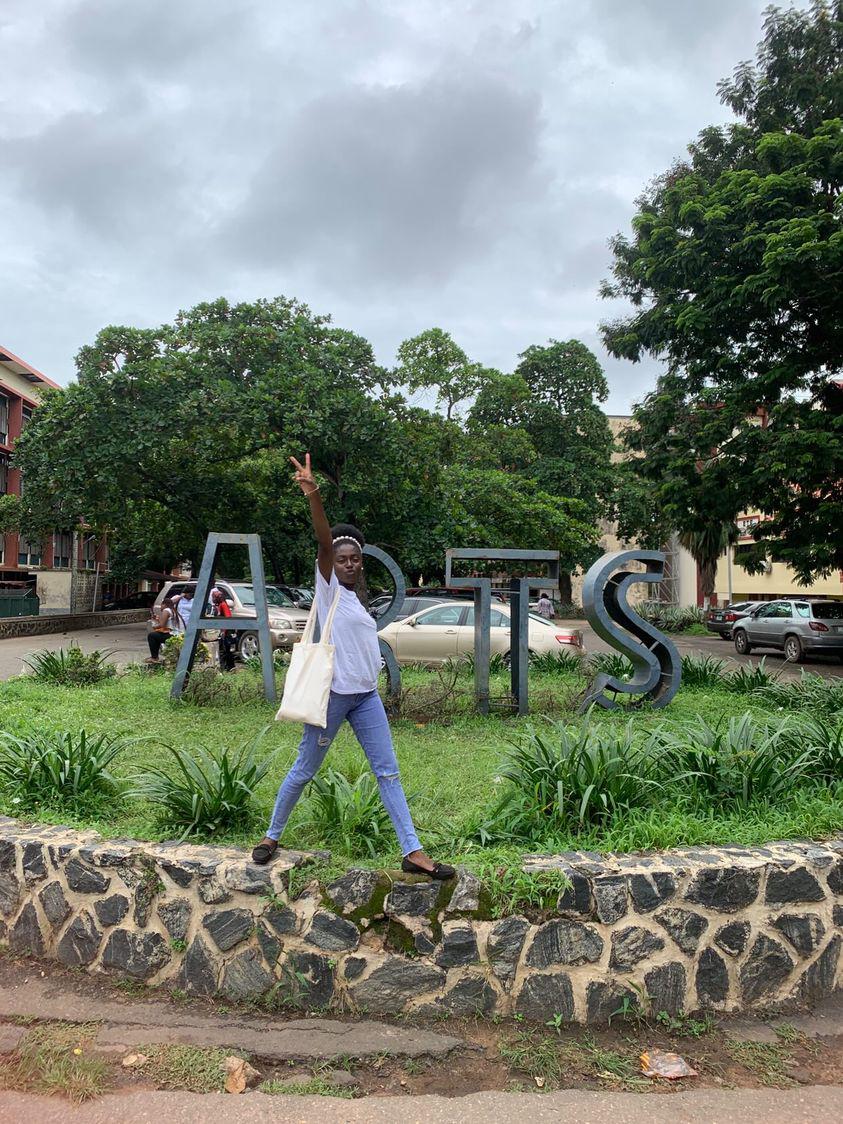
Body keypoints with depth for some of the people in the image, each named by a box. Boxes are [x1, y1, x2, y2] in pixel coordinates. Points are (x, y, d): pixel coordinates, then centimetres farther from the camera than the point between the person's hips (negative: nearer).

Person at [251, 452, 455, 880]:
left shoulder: (355, 599, 16)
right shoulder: (329, 588, -4)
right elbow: (324, 543, -20)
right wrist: (313, 496, -36)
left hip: (366, 697, 7)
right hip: (333, 696, -7)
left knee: (388, 773, 3)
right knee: (303, 771, 5)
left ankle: (413, 853, 4)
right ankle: (271, 836, 25)